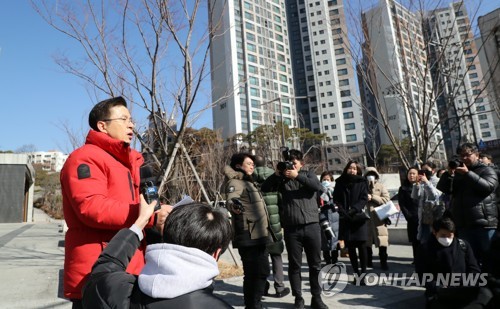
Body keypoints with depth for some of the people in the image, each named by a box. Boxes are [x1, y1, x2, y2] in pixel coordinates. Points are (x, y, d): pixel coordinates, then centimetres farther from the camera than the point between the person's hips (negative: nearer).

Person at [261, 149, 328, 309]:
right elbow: (265, 188, 0)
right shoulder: (282, 178, 10)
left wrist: (297, 176, -13)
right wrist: (277, 174, -9)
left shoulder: (308, 174, 11)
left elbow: (317, 186, -9)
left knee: (315, 265, 9)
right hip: (291, 228, 0)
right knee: (294, 266, 7)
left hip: (311, 226, 1)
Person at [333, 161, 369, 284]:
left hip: (359, 217, -2)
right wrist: (343, 211, -10)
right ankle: (357, 274, 13)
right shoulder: (340, 182, 10)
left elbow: (364, 199, -3)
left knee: (361, 246, -4)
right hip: (345, 218, 2)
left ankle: (363, 273, 3)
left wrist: (353, 210, -17)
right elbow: (336, 199, 5)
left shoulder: (362, 182, 5)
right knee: (350, 247, 5)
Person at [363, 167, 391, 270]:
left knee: (382, 242, -3)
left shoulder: (381, 186, 7)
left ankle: (383, 262, 8)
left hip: (379, 217, -1)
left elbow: (386, 199, -5)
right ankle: (368, 262, 21)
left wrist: (372, 197, -11)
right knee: (367, 241, 8)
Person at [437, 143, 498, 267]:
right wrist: (449, 174, -12)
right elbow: (443, 189, 3)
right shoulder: (456, 172, 15)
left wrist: (468, 174, -19)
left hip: (485, 222, -4)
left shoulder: (486, 170, 5)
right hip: (464, 224, 4)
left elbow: (488, 187, -15)